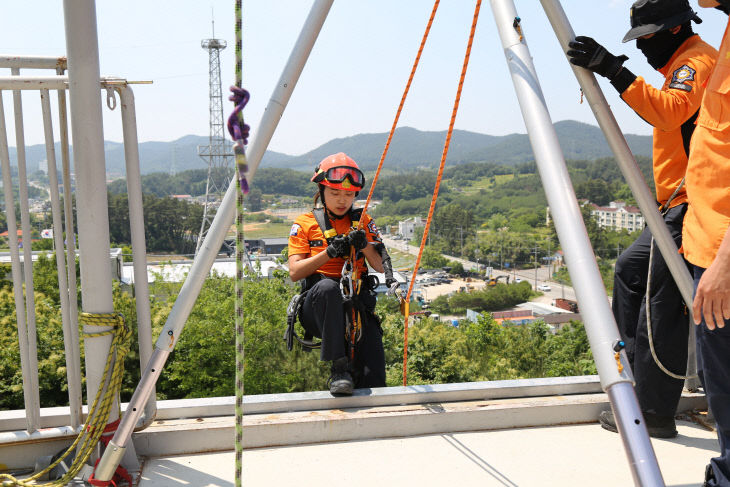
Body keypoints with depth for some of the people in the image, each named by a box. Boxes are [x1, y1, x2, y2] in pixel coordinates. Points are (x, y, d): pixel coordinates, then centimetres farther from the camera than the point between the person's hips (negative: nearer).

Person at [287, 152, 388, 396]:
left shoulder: (362, 222, 15)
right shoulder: (305, 224, 9)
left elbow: (380, 267, 8)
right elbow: (295, 272, -1)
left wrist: (365, 245, -11)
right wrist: (328, 252, -14)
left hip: (357, 303, 2)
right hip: (317, 307, -1)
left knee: (373, 382, -20)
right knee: (327, 287, -40)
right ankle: (338, 368, -33)